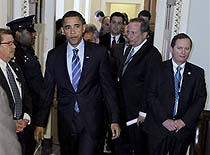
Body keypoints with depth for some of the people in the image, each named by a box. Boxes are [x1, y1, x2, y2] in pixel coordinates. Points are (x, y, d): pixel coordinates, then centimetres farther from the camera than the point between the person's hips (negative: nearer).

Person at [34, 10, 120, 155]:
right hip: (65, 120, 3)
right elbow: (47, 90, 5)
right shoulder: (54, 55, 3)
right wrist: (40, 123, 3)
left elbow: (108, 86, -1)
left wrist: (114, 120, -3)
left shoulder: (99, 52, -3)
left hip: (92, 120, -2)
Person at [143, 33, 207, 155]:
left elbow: (201, 99, 0)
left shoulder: (197, 73, 5)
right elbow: (151, 96, -5)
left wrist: (184, 121, -10)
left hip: (184, 128, 1)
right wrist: (164, 119, -13)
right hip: (159, 126, -1)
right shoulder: (159, 69, 1)